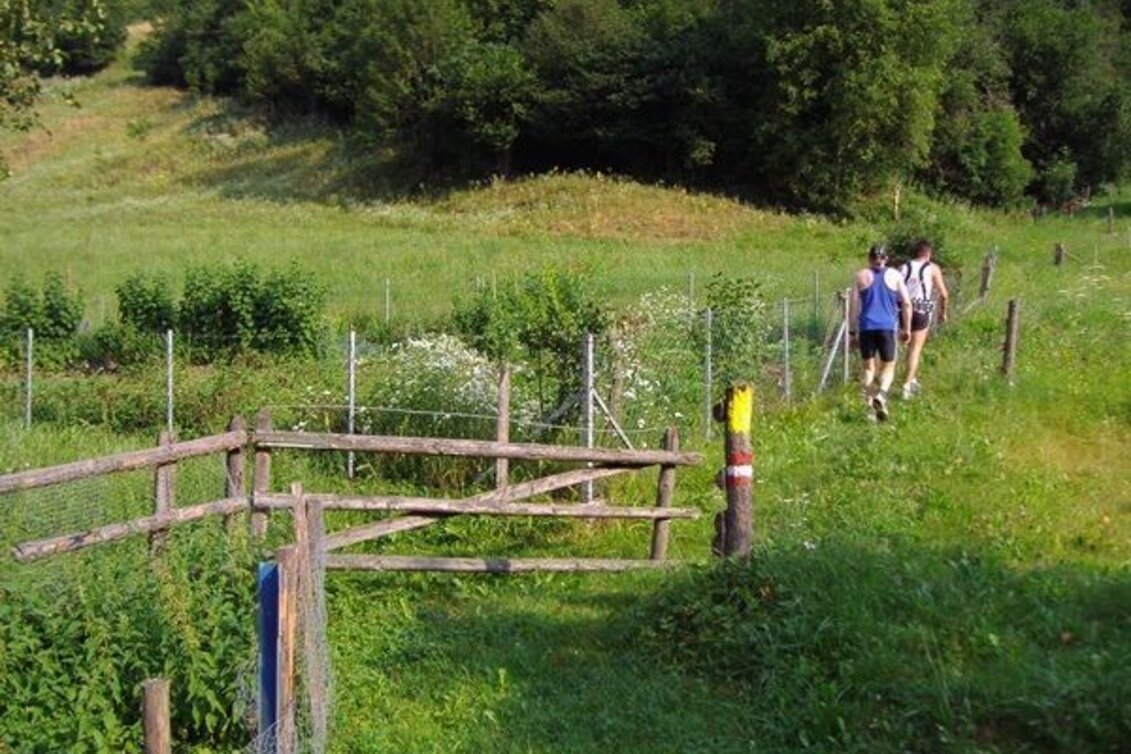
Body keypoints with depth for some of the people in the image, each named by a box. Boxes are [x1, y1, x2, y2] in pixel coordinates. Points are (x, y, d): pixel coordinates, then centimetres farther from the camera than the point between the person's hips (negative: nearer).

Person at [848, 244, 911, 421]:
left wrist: (852, 331, 7)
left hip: (866, 327, 1)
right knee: (888, 368, 8)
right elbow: (906, 304, 3)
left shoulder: (861, 276, 6)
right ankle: (881, 394, -18)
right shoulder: (894, 275, 5)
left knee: (868, 367, 13)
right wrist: (907, 329, 11)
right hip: (887, 327, -1)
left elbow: (853, 306, 3)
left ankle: (869, 400, 5)